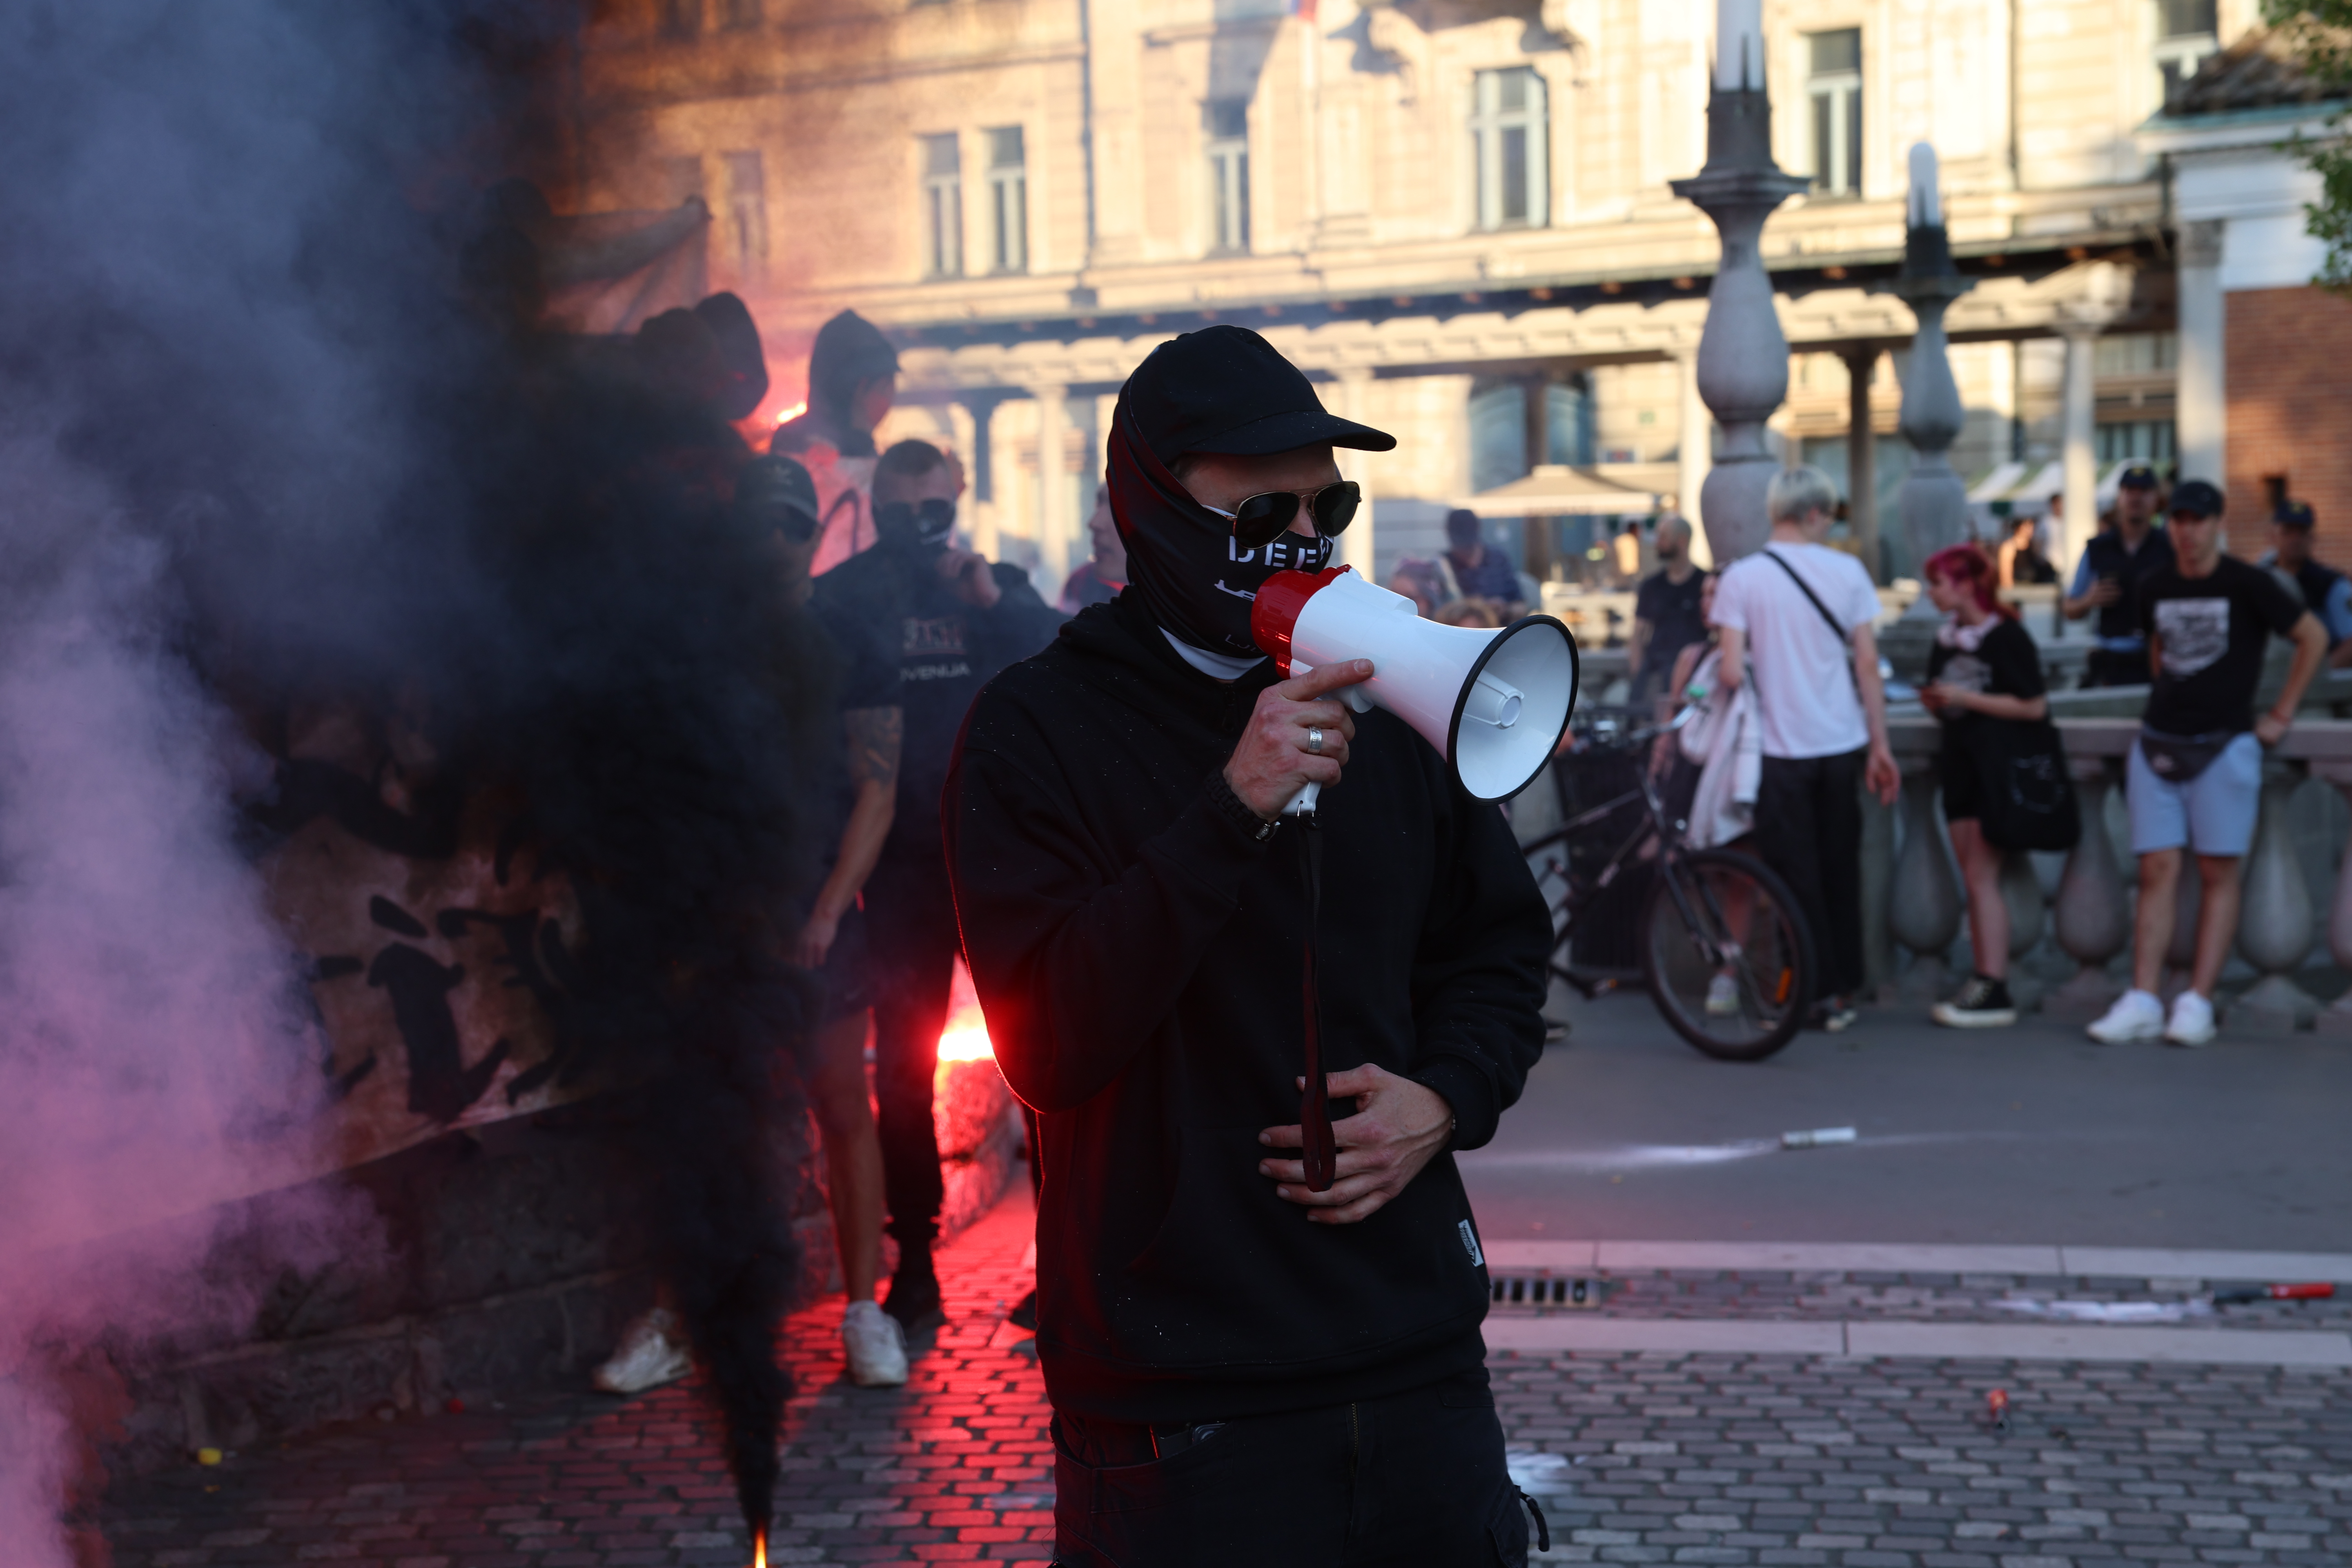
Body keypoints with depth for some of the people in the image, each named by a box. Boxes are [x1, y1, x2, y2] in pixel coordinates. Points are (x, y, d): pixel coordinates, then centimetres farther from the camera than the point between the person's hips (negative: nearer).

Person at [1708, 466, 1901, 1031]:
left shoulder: (1741, 576, -8)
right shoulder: (1847, 571, -1)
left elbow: (1731, 672, -14)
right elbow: (1868, 663, 0)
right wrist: (1880, 746, 7)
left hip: (1781, 748, -3)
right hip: (1843, 746, 3)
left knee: (1797, 877, 5)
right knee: (1840, 869, 14)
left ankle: (1820, 994, 7)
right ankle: (1845, 987, 21)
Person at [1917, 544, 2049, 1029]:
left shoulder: (2007, 637, -10)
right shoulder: (1946, 639, 12)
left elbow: (2034, 707, -15)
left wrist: (1966, 698, -17)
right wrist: (1935, 701, -2)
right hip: (1961, 764, 8)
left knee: (1982, 877, -11)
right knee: (1974, 882, 6)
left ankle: (1994, 993, -11)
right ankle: (1984, 983, 8)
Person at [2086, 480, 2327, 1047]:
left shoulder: (2247, 585, -4)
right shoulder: (2156, 590, 9)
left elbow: (2314, 637, 2)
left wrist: (2281, 715, 1)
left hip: (2223, 745, -4)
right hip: (2157, 744, 4)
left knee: (2218, 875, 0)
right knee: (2157, 873, 0)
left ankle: (2198, 1002, 0)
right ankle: (2142, 1001, 0)